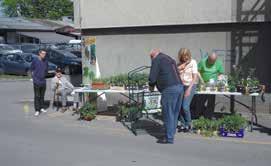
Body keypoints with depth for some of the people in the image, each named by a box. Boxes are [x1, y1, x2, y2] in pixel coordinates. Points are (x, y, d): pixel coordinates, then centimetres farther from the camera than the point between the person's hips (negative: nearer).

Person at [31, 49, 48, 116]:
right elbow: (32, 69, 4)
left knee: (42, 95, 12)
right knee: (37, 96, -4)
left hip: (43, 81, 4)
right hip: (36, 81, -4)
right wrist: (34, 77, 0)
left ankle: (42, 108, 23)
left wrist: (43, 76, 12)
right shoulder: (35, 60, -4)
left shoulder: (45, 61, 6)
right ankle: (37, 110, -2)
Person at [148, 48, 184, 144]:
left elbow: (152, 77, -4)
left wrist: (151, 86, 17)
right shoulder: (170, 59, 27)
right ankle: (171, 134, 24)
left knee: (168, 114, -1)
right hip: (180, 87, 8)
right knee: (174, 113, 15)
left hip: (170, 89, -8)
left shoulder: (156, 60, 2)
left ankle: (169, 138, 4)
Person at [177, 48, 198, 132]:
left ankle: (188, 125, 6)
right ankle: (182, 124, 12)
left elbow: (195, 77, -8)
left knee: (185, 106, -14)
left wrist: (189, 89, -13)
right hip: (181, 85, 4)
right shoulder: (180, 63, 8)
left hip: (190, 85, -4)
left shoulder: (193, 62, -4)